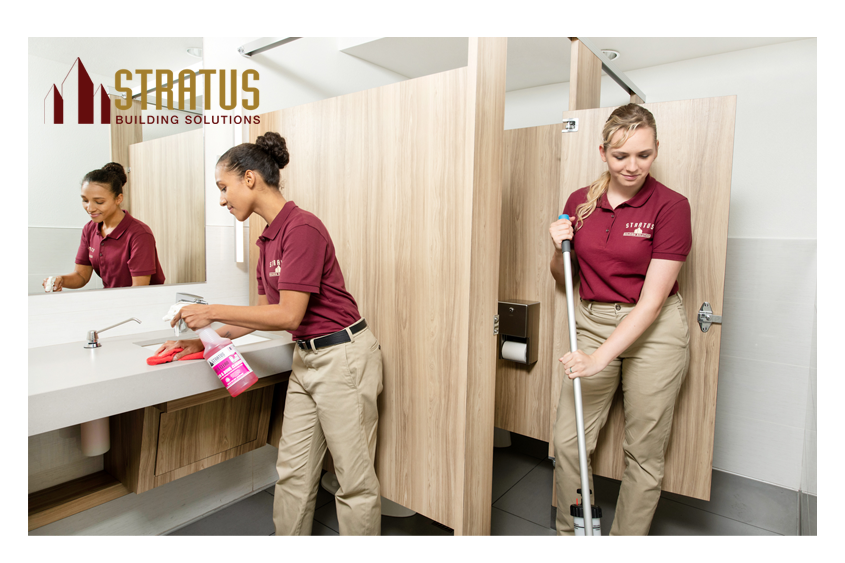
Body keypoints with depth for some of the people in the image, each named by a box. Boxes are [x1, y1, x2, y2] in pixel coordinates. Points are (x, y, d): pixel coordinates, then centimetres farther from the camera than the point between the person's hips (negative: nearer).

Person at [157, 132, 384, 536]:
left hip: (342, 357, -9)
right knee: (293, 472, 18)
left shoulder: (302, 228, -19)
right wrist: (202, 342, 15)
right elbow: (265, 312, 16)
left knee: (355, 480, 6)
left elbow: (289, 315, -21)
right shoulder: (268, 238, 10)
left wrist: (213, 312, -12)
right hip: (306, 359, 9)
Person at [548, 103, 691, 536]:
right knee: (568, 441, 4)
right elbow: (562, 277, 13)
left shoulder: (670, 206, -11)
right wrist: (559, 249, -9)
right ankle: (570, 536, 26)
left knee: (643, 454, 8)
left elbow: (652, 300, -15)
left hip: (653, 332, -3)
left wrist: (601, 357, -21)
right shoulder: (580, 202, 2)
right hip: (592, 323, 4)